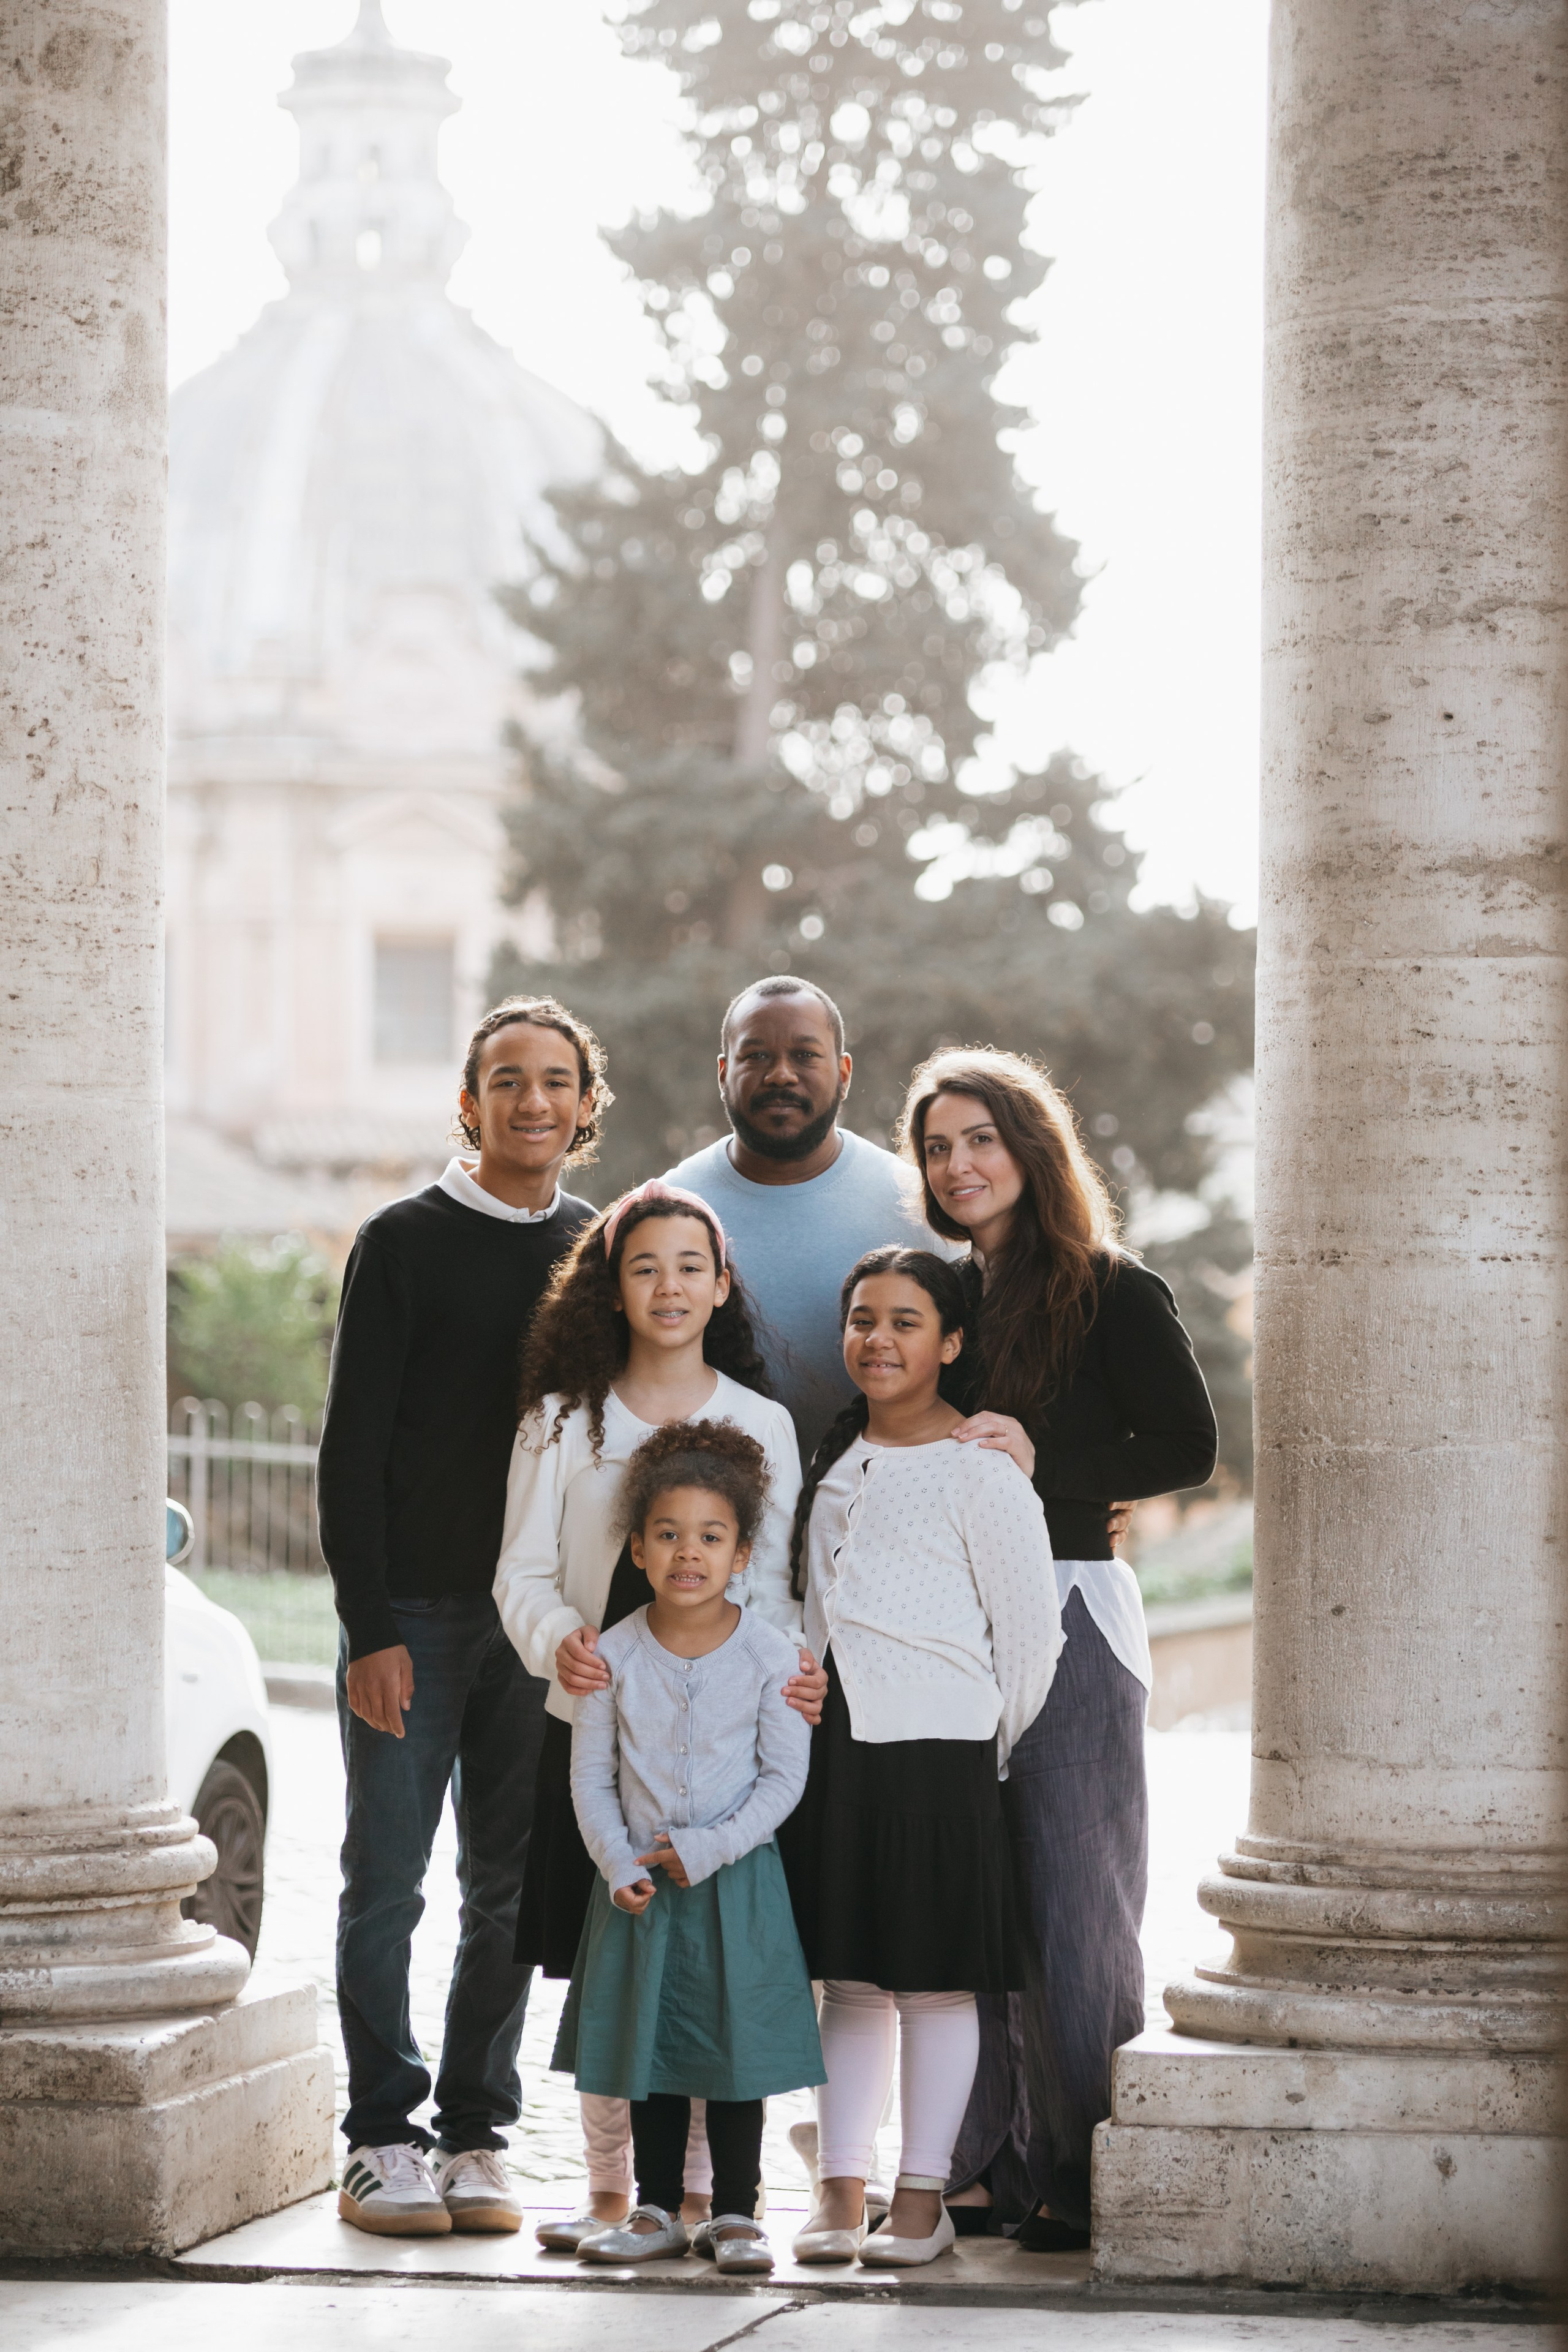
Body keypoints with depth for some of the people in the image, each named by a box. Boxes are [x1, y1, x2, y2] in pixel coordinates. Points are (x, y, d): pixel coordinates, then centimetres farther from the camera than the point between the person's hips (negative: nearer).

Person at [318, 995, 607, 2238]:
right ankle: (384, 2143, 5)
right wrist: (370, 1629, -11)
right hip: (412, 1612, -3)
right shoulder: (405, 1243, -2)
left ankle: (475, 2137, 13)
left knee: (512, 1889, 5)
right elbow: (352, 1448, -4)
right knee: (387, 1881, -2)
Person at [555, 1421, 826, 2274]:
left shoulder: (767, 1653, -9)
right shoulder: (615, 1654, -5)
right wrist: (620, 1866, -11)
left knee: (735, 2048, 2)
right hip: (640, 1882, 2)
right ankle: (657, 2211, 19)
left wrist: (709, 1848, -16)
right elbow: (591, 1775, 0)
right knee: (650, 2048, 9)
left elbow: (784, 1777, -7)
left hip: (736, 1880, -2)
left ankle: (735, 2213, 12)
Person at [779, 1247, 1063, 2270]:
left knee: (934, 1978, 0)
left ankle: (924, 2199, 5)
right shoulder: (837, 1457, 13)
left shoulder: (981, 1471, -7)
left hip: (935, 1753, -6)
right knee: (848, 1974, 8)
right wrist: (802, 1711, 15)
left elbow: (1032, 1636, -5)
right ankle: (840, 2193, 11)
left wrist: (990, 1754, 2)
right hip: (832, 1748, 6)